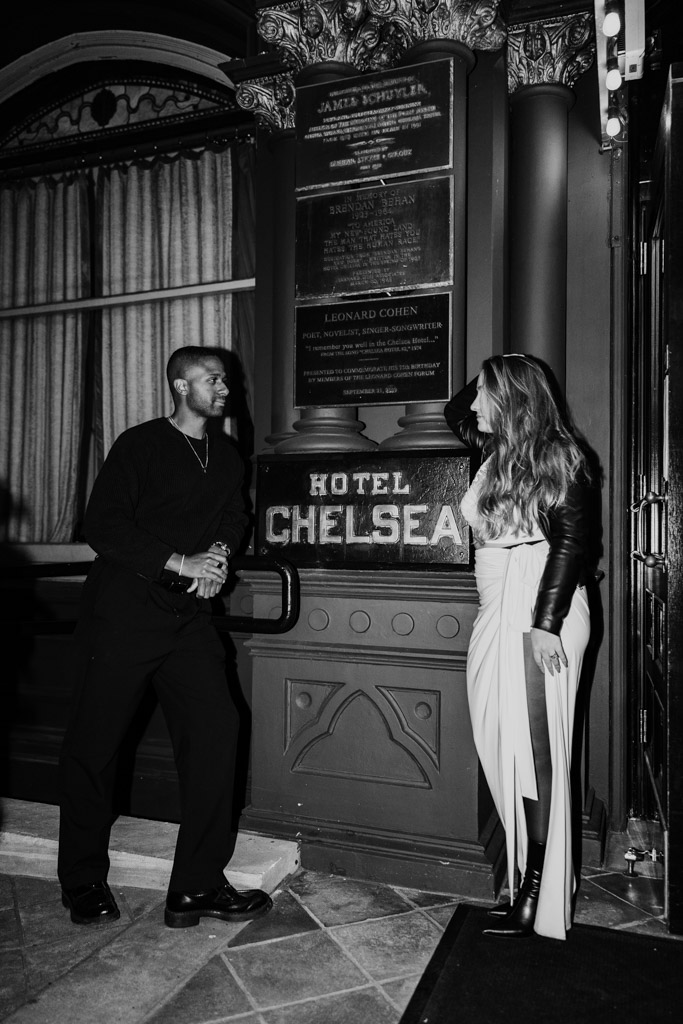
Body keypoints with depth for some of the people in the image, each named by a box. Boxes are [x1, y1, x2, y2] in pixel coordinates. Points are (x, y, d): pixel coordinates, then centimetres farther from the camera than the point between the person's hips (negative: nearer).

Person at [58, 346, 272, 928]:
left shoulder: (227, 458, 14)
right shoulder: (140, 445, -4)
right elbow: (103, 526, -10)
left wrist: (219, 552, -4)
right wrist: (181, 562, -16)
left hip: (189, 618, 5)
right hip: (123, 612, -4)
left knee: (216, 727, -6)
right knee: (94, 745, 3)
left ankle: (197, 886, 7)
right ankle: (84, 884, 25)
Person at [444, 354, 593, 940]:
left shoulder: (554, 456, -6)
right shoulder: (496, 452, 14)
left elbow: (572, 542, -12)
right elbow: (455, 413, 33)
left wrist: (546, 623, -19)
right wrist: (489, 381, 18)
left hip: (539, 610, -7)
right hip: (498, 611, 7)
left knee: (533, 746, -4)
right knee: (504, 744, 8)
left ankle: (537, 893, 7)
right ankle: (529, 877, 20)